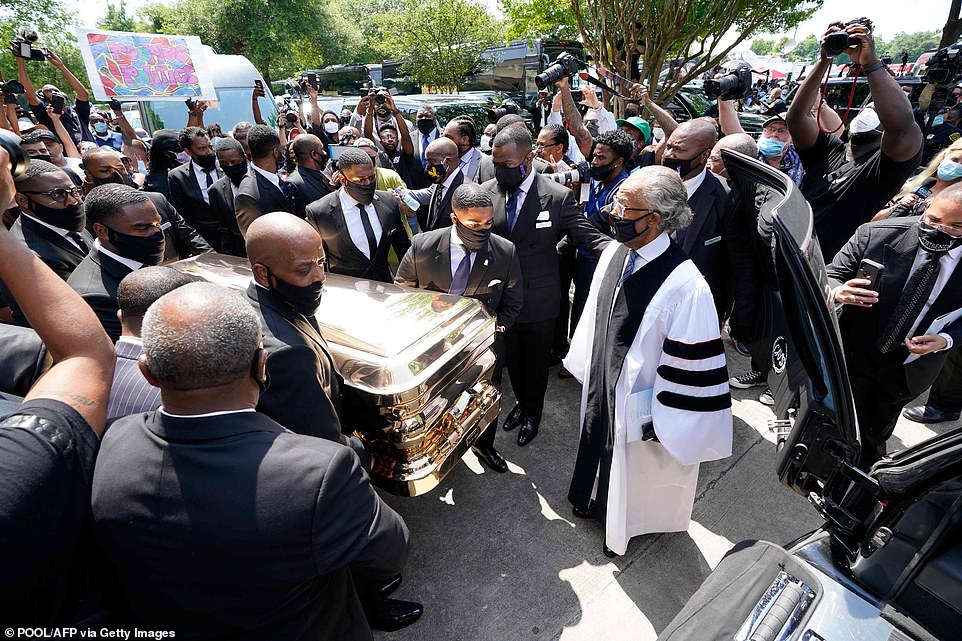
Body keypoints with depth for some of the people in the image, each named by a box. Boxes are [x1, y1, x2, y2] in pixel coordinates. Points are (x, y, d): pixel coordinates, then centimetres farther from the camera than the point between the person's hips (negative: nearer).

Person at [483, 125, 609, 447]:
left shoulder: (558, 196, -16)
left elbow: (590, 237, -16)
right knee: (512, 357, 22)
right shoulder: (488, 191, -5)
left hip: (539, 301, -3)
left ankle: (533, 411, 45)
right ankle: (522, 402, 50)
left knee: (536, 360, 18)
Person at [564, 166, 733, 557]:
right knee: (599, 448, 29)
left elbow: (690, 366, -23)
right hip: (601, 385, 6)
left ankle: (621, 528, 51)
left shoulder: (686, 286, -30)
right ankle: (599, 499, 59)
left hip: (639, 403, -6)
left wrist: (662, 421, -15)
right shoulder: (614, 253, -8)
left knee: (633, 473, 20)